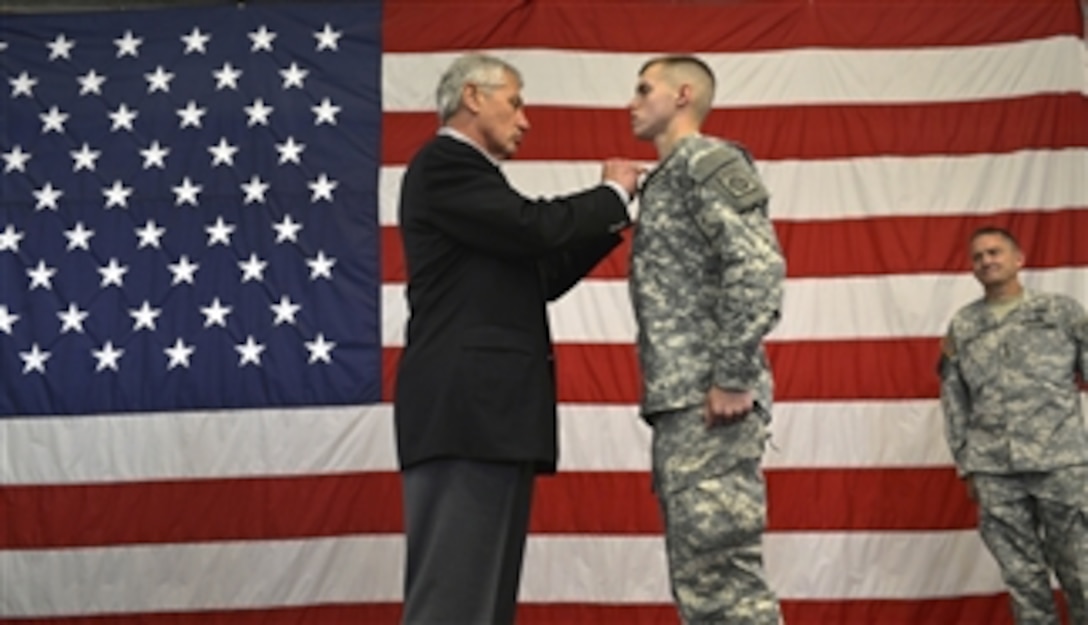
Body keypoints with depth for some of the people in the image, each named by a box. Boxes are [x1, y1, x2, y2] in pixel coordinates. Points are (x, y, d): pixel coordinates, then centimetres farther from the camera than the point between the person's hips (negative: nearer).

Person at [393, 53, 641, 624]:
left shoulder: (467, 173, 25)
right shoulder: (443, 165, -5)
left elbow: (541, 274, 24)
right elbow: (536, 228, -17)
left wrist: (610, 218, 17)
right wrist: (613, 194, -1)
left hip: (490, 408, 10)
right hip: (466, 408, -10)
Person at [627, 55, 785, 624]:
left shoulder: (708, 160, -5)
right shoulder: (667, 178, 24)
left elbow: (758, 267, -18)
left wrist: (732, 379, -21)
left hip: (708, 402, -10)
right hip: (679, 403, 10)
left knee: (720, 571, -10)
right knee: (699, 575, 10)